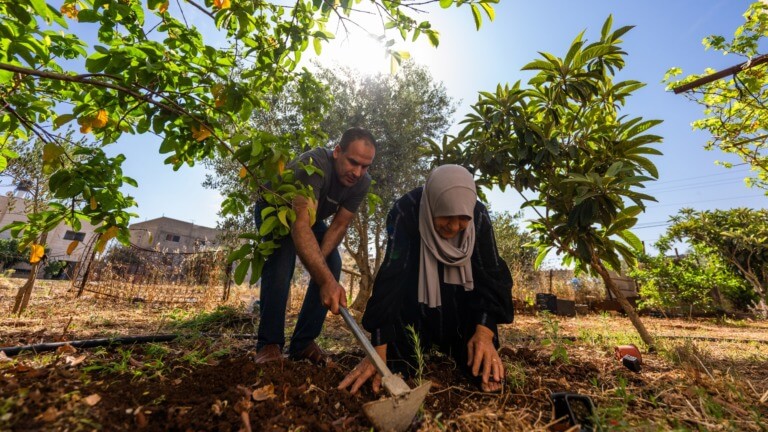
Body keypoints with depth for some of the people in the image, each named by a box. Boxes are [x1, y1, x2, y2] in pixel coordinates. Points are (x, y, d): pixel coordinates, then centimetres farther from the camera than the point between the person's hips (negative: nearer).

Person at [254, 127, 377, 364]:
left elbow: (339, 225, -16)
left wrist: (319, 259, -30)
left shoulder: (362, 182, -22)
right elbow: (301, 225, -52)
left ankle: (303, 342, -2)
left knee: (332, 265, -13)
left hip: (312, 215, 5)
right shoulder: (314, 163, -41)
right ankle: (269, 344, -14)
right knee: (282, 259, -30)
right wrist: (327, 281, -60)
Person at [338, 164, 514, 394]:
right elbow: (391, 276, -37)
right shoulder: (406, 211, -32)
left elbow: (491, 274, -22)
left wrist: (485, 332, -37)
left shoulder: (479, 216, -23)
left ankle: (482, 366, 10)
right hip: (416, 286, -1)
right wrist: (379, 348, -41)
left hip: (458, 293, 2)